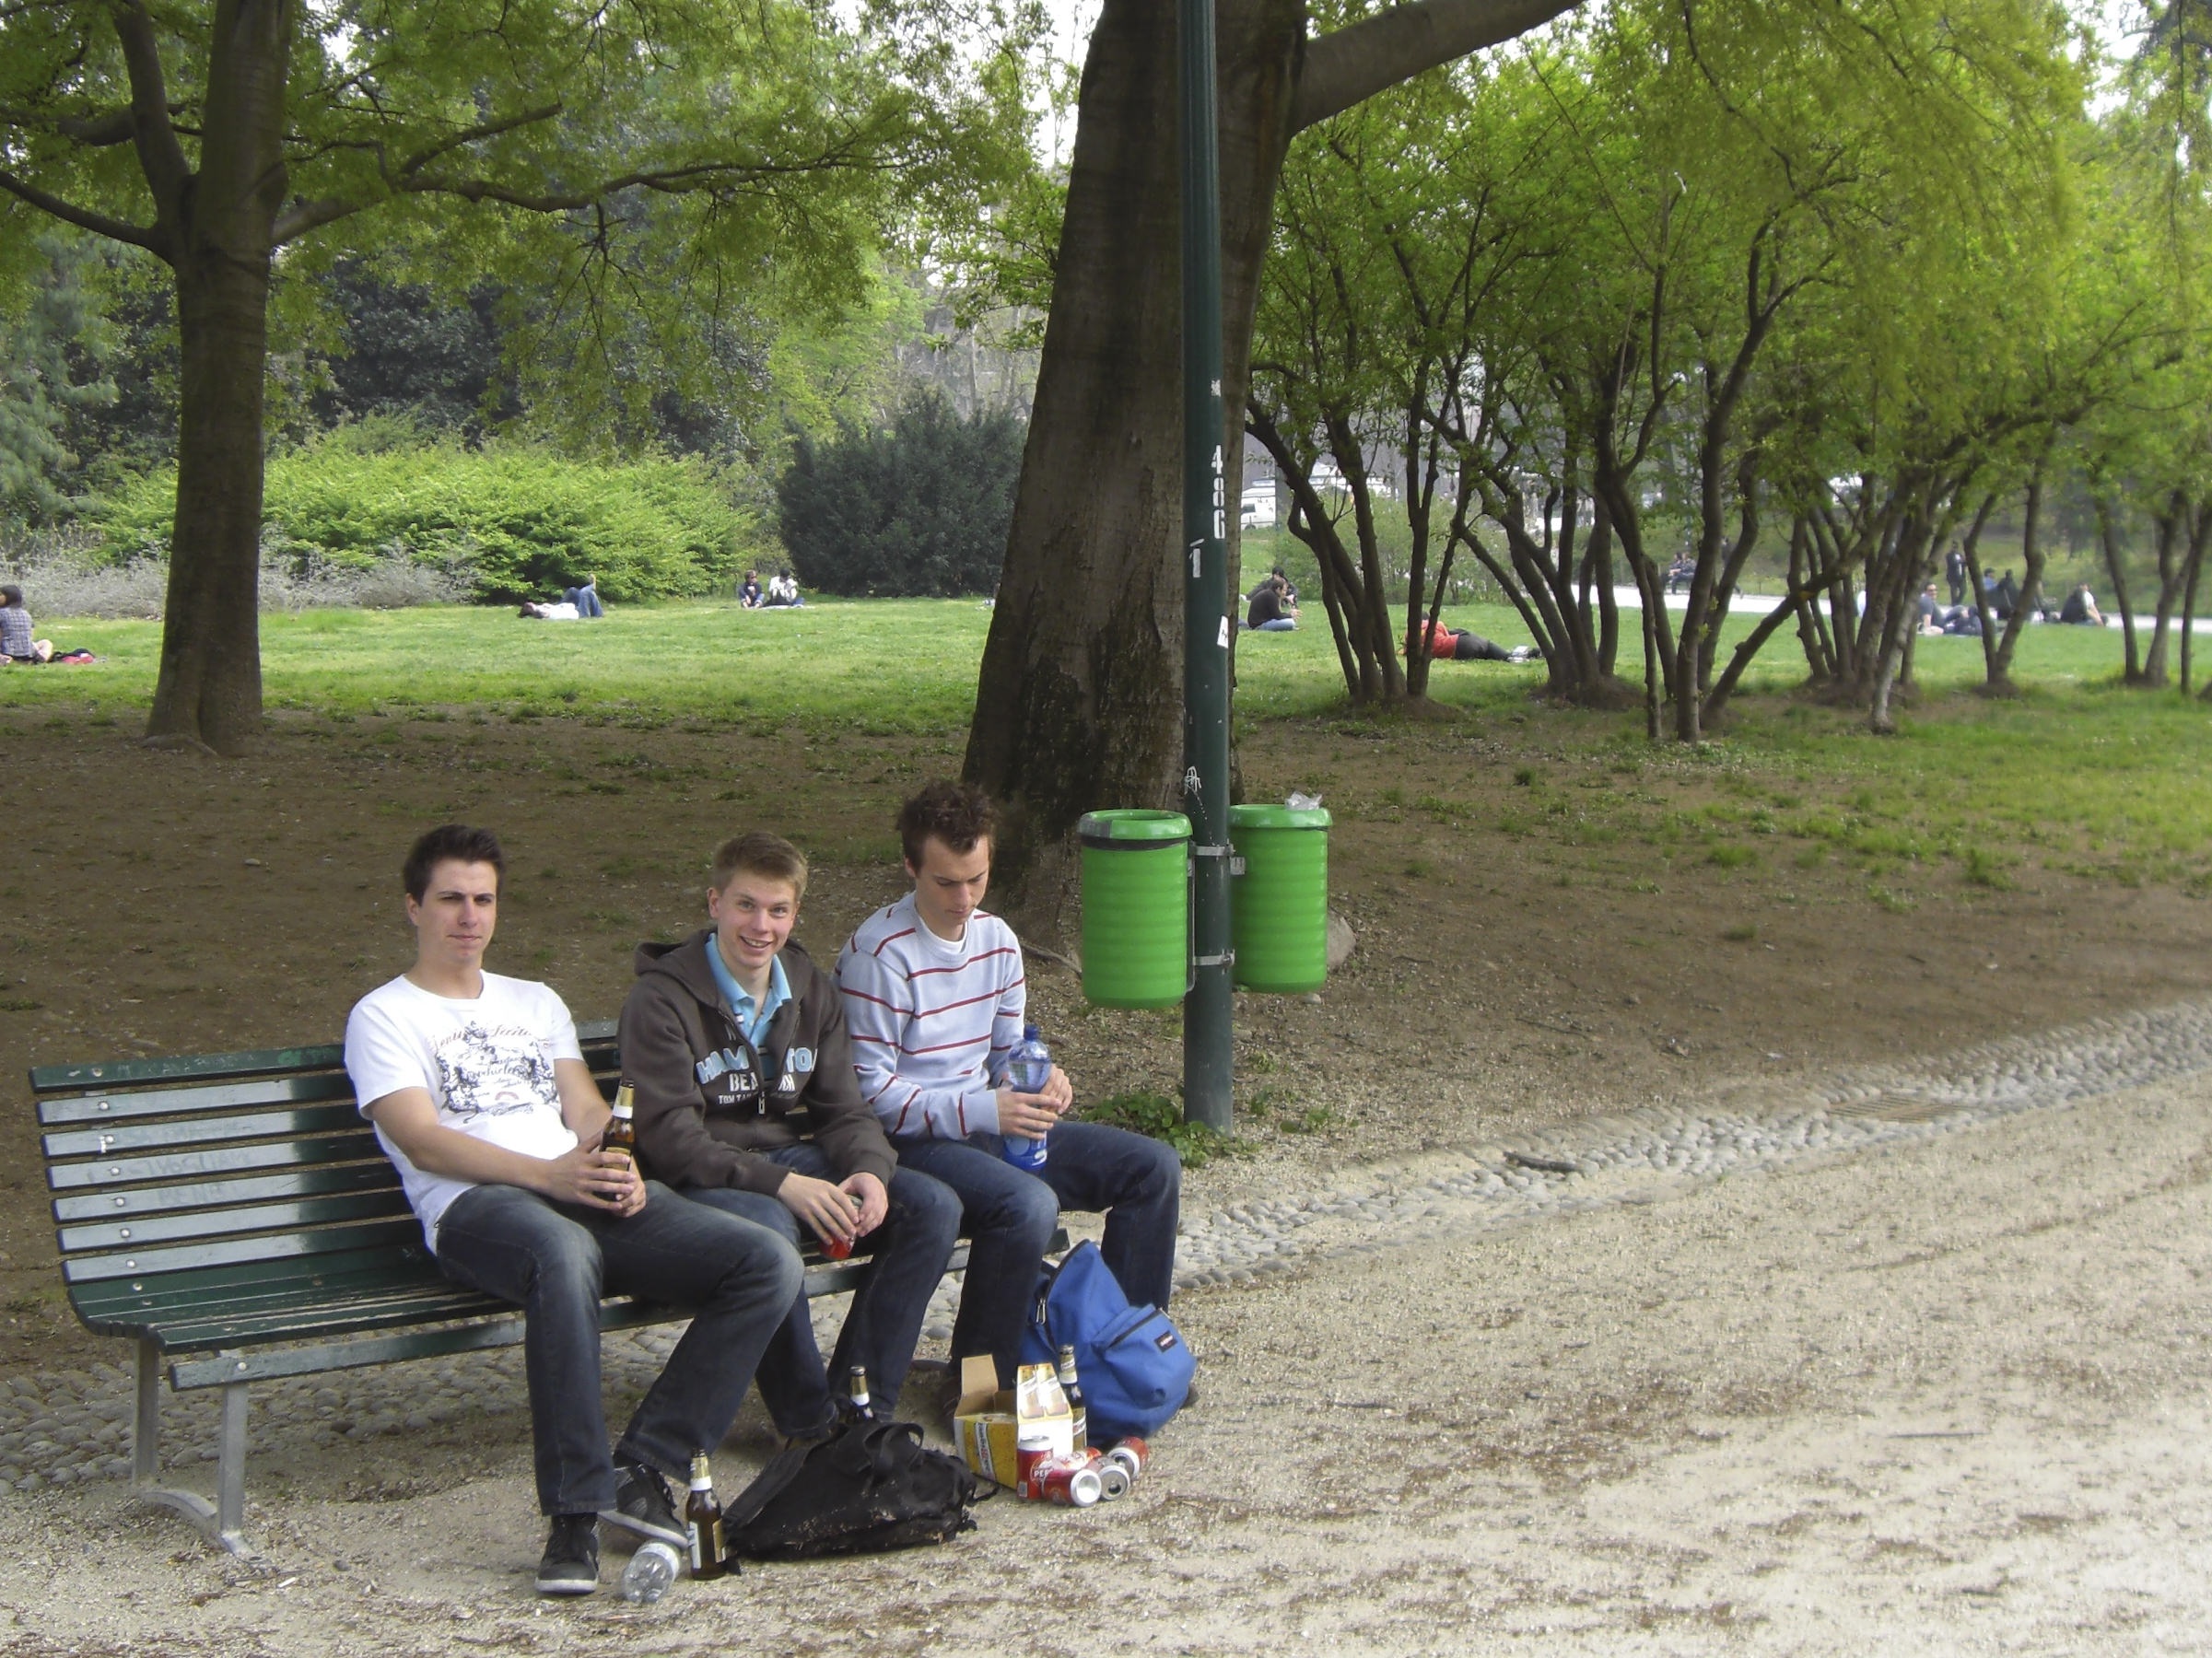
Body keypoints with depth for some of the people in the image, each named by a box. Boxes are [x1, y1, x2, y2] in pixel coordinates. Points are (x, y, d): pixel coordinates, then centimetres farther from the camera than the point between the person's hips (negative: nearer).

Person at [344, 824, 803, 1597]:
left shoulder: (536, 1003, 32)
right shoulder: (384, 1017, 13)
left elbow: (587, 1112, 20)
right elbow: (423, 1142, -3)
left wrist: (617, 1167, -6)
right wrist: (548, 1173, -18)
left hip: (591, 1194, 6)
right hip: (476, 1207, -6)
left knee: (771, 1262, -18)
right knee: (565, 1253, -44)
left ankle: (643, 1468, -19)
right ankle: (574, 1512, -40)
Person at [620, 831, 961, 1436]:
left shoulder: (813, 993, 11)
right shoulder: (662, 999, -10)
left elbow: (844, 1110, 9)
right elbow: (670, 1139, -17)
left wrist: (870, 1170, -15)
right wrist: (781, 1183, -29)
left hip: (795, 1159, 6)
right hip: (704, 1178, -6)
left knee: (933, 1206, -14)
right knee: (768, 1228, -39)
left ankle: (861, 1406, -10)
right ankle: (810, 1420, -21)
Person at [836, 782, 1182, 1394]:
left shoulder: (998, 940, 8)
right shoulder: (879, 953, -16)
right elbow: (871, 1092, -18)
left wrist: (1042, 1084, -8)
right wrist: (984, 1112, -26)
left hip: (992, 1126, 8)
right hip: (909, 1139, -8)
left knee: (1154, 1167, -1)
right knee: (1028, 1204, -35)